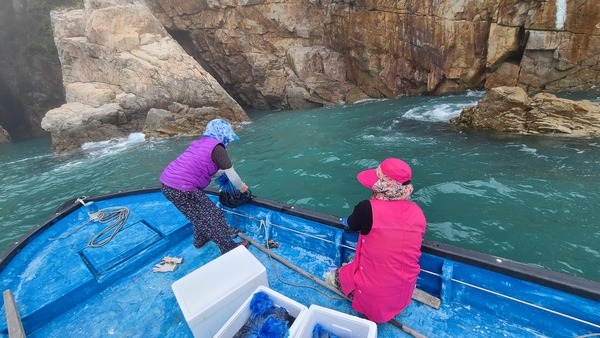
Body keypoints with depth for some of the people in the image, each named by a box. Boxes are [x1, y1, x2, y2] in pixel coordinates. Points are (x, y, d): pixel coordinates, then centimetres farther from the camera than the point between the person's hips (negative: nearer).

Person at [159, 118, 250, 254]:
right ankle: (229, 248, 19)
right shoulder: (217, 147, -9)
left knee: (199, 214, 28)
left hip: (166, 184, 9)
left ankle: (200, 240, 46)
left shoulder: (199, 142, 17)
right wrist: (241, 187, 14)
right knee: (214, 217, 5)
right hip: (181, 190, -9)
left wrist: (223, 171, 30)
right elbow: (232, 177, -5)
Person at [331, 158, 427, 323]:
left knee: (340, 273, 25)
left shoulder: (367, 208, -26)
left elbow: (349, 225, -3)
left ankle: (370, 308, 11)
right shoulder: (418, 212, -12)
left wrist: (354, 222, 21)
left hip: (372, 299, -5)